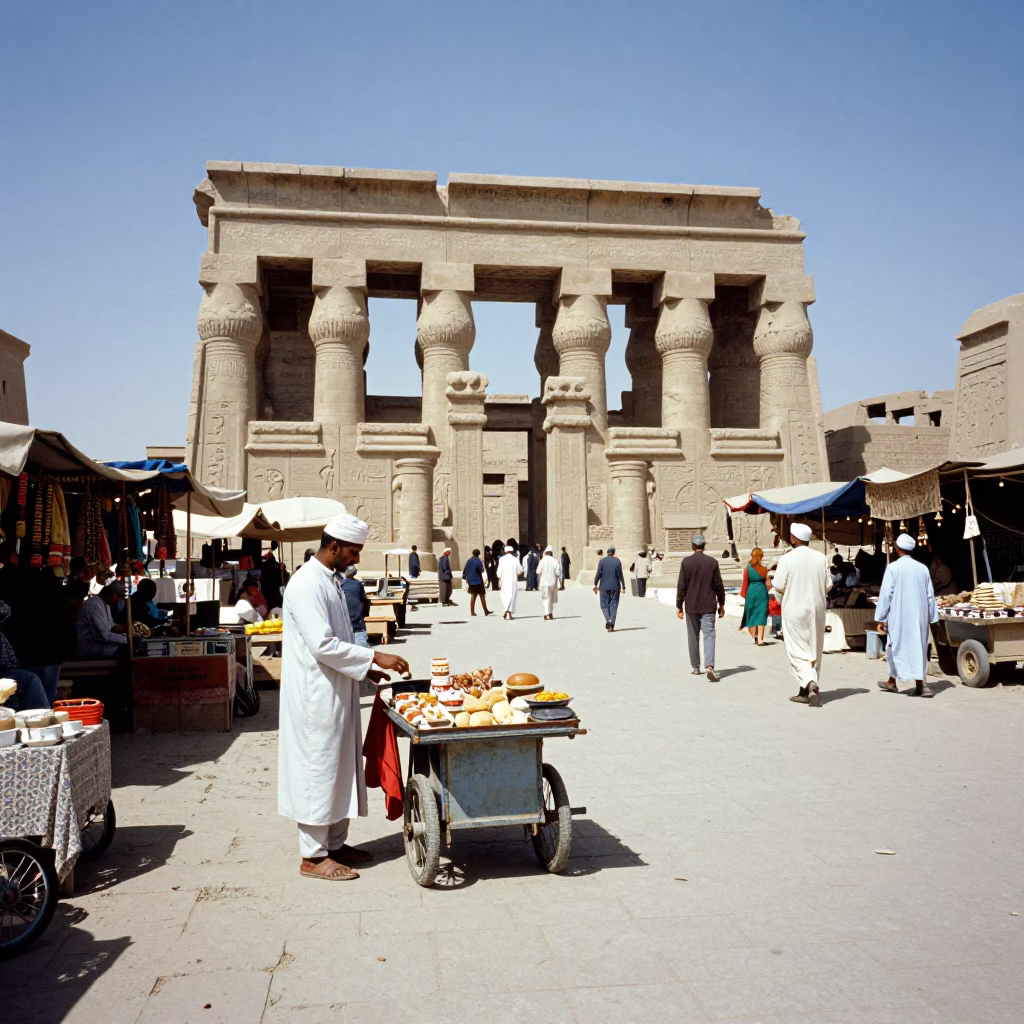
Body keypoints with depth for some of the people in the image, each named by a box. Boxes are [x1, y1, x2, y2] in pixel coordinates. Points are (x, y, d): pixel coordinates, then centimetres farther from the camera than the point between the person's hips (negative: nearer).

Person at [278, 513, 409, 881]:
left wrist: (365, 669, 11)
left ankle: (335, 843, 28)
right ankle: (313, 856, 12)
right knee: (318, 770, 0)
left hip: (336, 695, 10)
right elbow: (322, 645, -25)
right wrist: (374, 656, -22)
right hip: (316, 698, -10)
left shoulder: (328, 582, 13)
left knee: (340, 768, 16)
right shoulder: (306, 585, -19)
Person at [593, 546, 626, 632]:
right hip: (615, 587, 0)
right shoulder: (617, 561, -3)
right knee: (613, 605, 5)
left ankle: (608, 619, -15)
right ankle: (611, 626, -2)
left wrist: (595, 585, 0)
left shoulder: (602, 561, -3)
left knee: (604, 604, 11)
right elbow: (620, 575, -4)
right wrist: (623, 586, 1)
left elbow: (598, 574, -7)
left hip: (604, 587, 0)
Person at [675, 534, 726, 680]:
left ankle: (695, 667, 21)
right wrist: (721, 604, 11)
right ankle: (709, 666, -20)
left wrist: (679, 605, 2)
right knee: (709, 635, -3)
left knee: (693, 637, 12)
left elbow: (681, 586, -5)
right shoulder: (712, 562, -3)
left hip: (691, 606, 1)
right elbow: (718, 585, 1)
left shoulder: (686, 562, -5)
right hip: (708, 606, 0)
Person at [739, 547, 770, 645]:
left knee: (751, 615, 14)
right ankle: (760, 639, -9)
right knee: (761, 615, 0)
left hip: (751, 592, 0)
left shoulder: (747, 569, -4)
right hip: (762, 591, 0)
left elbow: (745, 583, -3)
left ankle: (754, 637, 15)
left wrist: (743, 595, 7)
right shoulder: (764, 569, -3)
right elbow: (767, 583, 0)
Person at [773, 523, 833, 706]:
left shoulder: (787, 558, -12)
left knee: (798, 651, 1)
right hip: (816, 610, 4)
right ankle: (805, 691, 19)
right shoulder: (821, 558, -1)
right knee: (814, 651, 13)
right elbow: (828, 585, 2)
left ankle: (811, 684, -21)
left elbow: (779, 586, -12)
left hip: (794, 610, -4)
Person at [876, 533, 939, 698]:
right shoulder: (923, 568, 4)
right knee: (919, 647, 8)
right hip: (919, 616, 4)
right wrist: (931, 617, 16)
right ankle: (921, 684, 1)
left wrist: (881, 618, -4)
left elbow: (885, 594, -10)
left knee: (896, 647, 8)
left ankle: (892, 682, 15)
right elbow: (930, 596, 8)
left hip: (899, 616, -4)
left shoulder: (893, 568, -10)